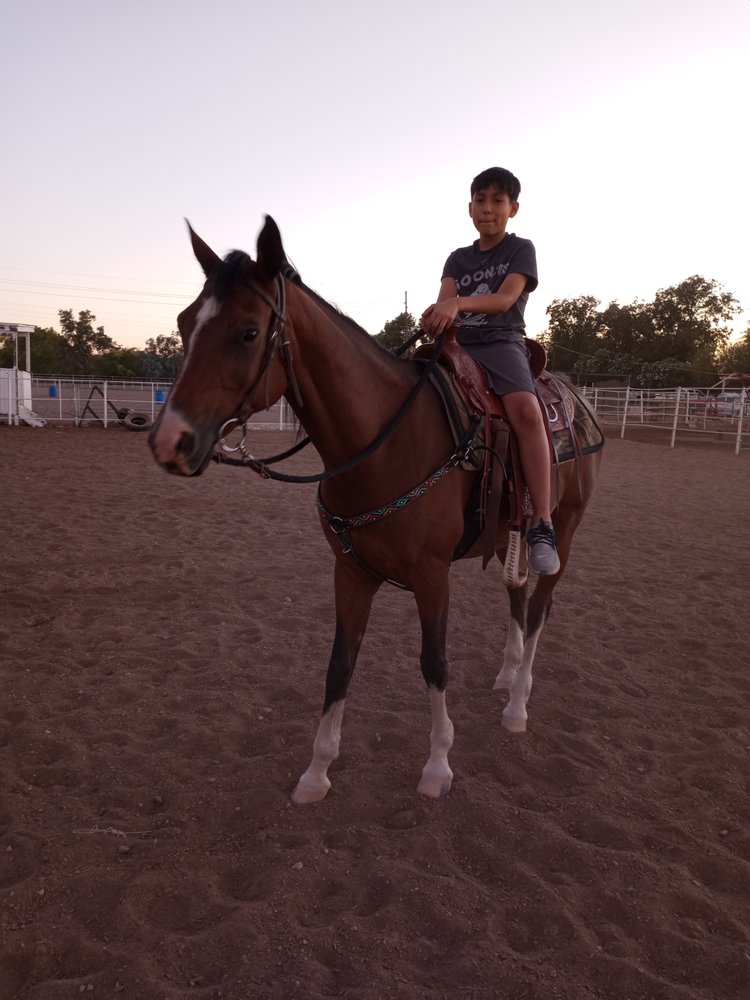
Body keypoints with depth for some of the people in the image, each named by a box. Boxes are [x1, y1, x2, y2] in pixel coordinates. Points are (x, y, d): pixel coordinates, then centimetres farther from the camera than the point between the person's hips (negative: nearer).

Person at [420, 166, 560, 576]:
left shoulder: (521, 249, 7)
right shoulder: (458, 258, 18)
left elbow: (505, 297, -12)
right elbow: (444, 299, -1)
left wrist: (459, 303, -32)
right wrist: (436, 315, -28)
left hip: (502, 344, -5)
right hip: (457, 345, 5)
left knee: (526, 410, -33)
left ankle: (541, 525, -36)